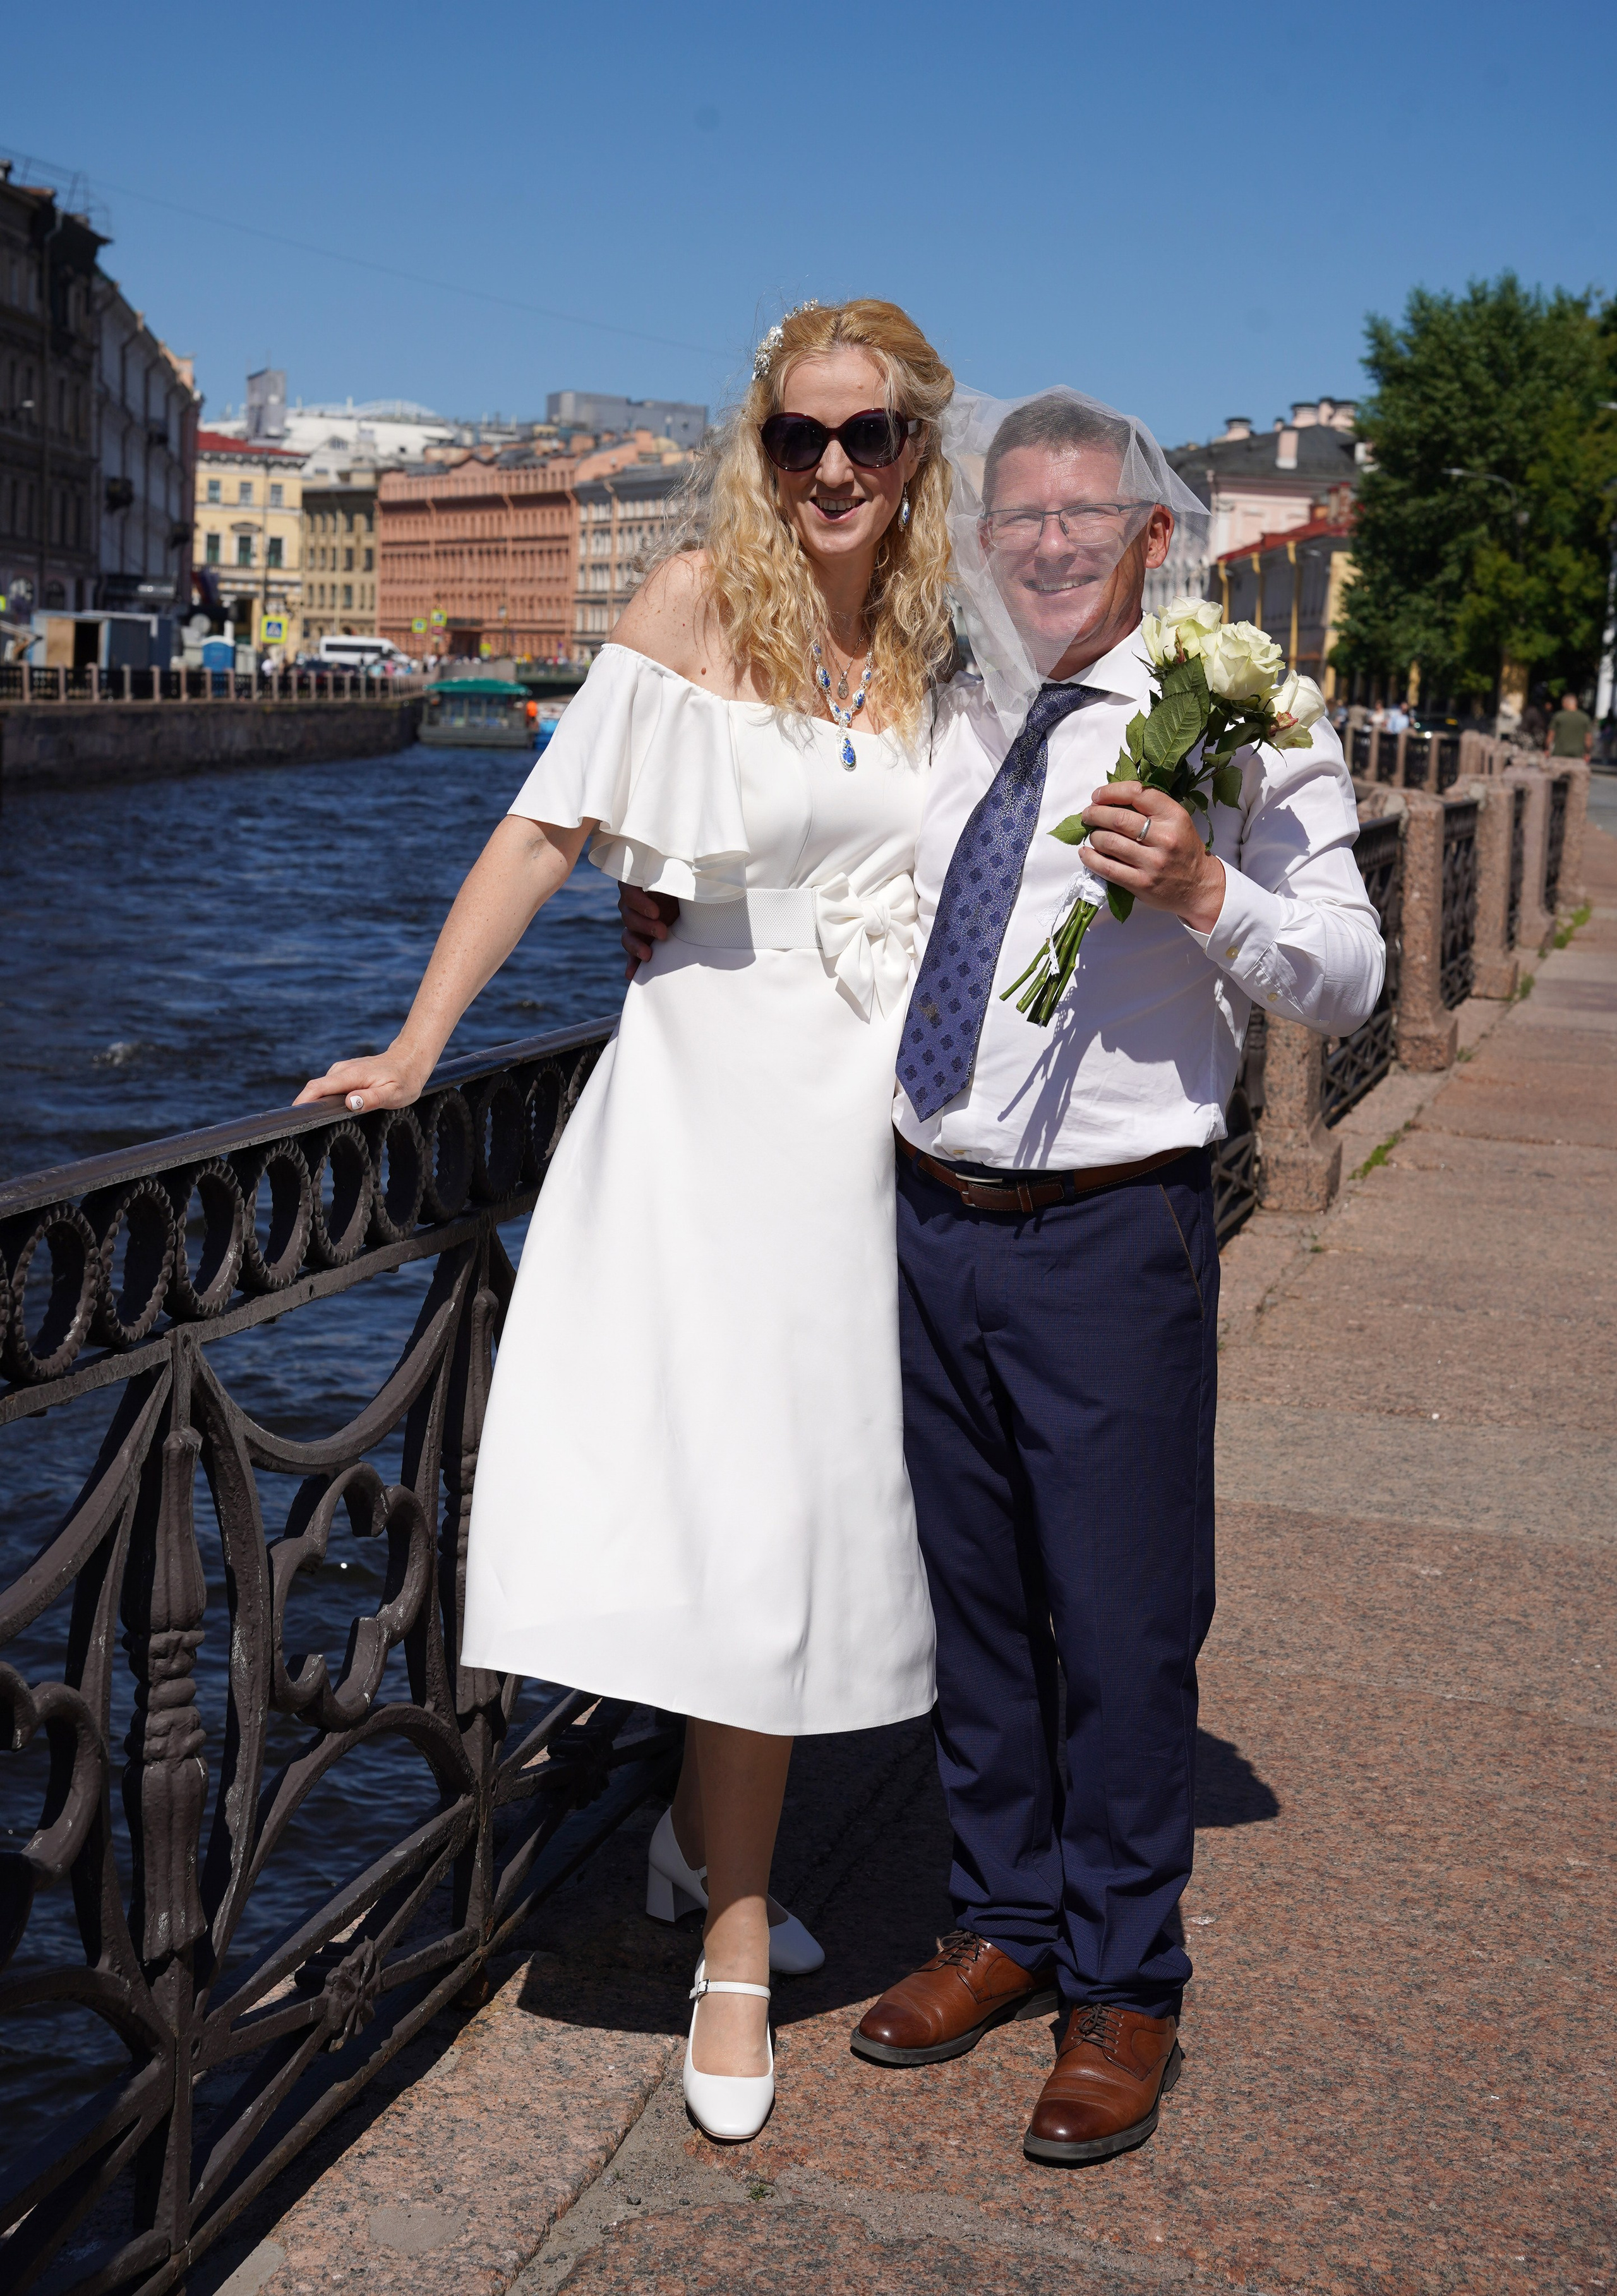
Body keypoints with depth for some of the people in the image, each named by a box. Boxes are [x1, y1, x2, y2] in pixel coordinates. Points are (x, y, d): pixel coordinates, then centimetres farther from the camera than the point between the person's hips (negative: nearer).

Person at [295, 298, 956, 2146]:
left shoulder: (936, 633, 6)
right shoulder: (705, 598, -7)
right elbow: (548, 830, -9)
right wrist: (415, 1049, -13)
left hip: (874, 1110, 4)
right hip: (719, 1090, -4)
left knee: (805, 1503, 10)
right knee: (746, 1510, -5)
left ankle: (704, 1835, 32)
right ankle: (734, 1945, 9)